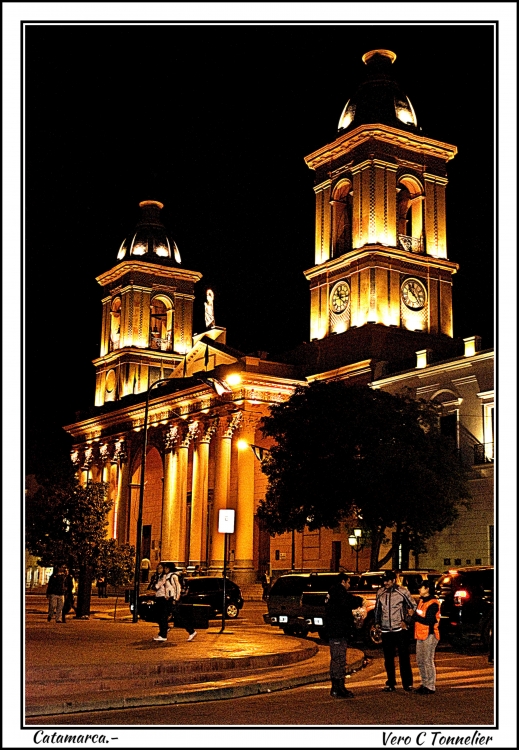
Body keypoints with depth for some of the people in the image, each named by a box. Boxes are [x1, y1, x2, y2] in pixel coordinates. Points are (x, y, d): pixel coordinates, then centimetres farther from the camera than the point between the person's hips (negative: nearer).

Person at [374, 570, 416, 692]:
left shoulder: (403, 592, -4)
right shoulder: (380, 593, 7)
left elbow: (414, 607, 1)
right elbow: (377, 609, 18)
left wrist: (406, 621, -6)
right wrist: (377, 623, 10)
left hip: (400, 630, -4)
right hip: (386, 631, 4)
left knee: (404, 657, -2)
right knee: (388, 659, 9)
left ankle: (407, 683, 6)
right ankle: (390, 684, 17)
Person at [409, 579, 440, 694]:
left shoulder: (432, 603, -15)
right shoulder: (422, 601, 15)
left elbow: (429, 621, -22)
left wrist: (414, 615, -18)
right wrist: (412, 614, -3)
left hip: (429, 636, -10)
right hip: (421, 635, 10)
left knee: (428, 661, -5)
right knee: (420, 661, 13)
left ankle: (431, 687, 1)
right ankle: (425, 684, 23)